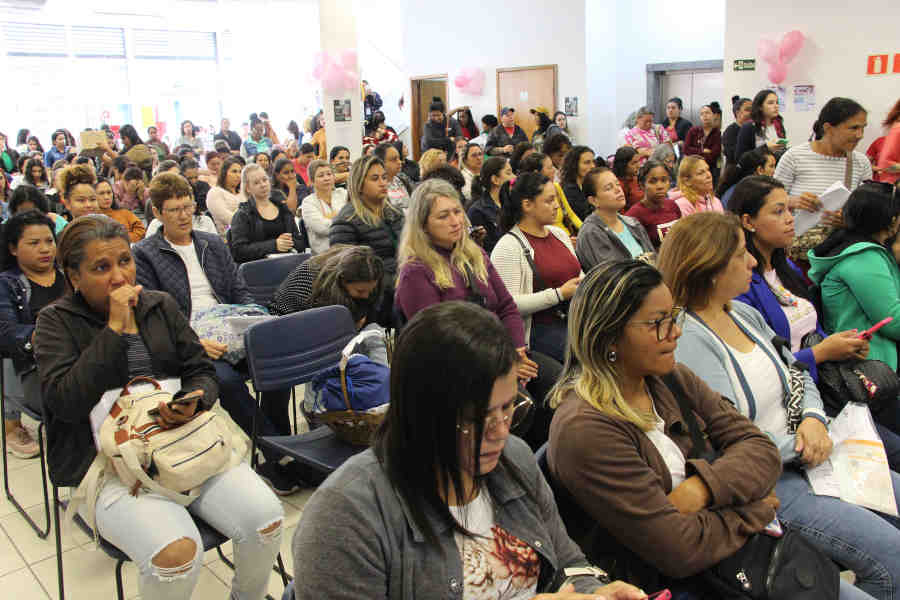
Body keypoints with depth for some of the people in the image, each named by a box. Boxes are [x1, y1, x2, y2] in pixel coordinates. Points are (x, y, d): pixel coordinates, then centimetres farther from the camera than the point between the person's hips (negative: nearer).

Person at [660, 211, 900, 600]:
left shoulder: (745, 314, 8)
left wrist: (814, 419, -5)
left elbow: (797, 374, 16)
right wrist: (798, 446, -12)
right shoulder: (687, 342, -21)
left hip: (805, 458, 9)